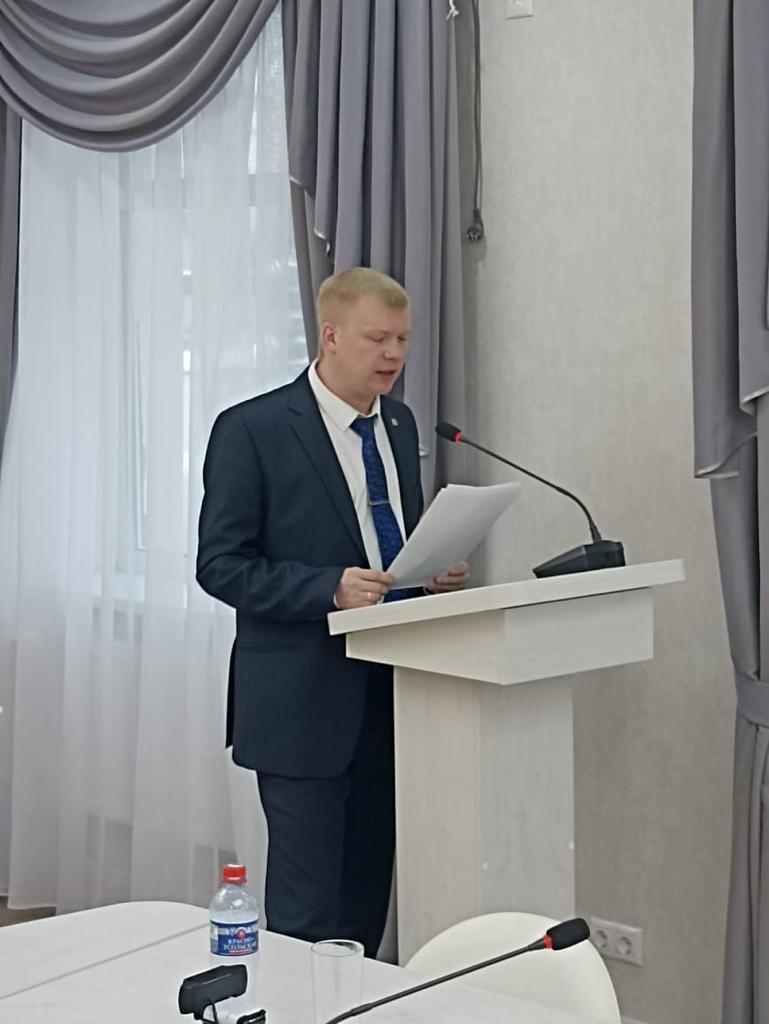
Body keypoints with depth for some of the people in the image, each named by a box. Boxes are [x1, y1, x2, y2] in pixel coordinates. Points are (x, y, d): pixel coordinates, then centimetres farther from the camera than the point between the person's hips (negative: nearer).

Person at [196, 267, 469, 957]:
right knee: (307, 918, -2)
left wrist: (438, 570, 0)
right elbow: (221, 565, -12)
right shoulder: (252, 431, -10)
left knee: (368, 903, 13)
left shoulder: (399, 424, 12)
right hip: (304, 702, -6)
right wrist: (330, 588, -24)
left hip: (391, 696, 7)